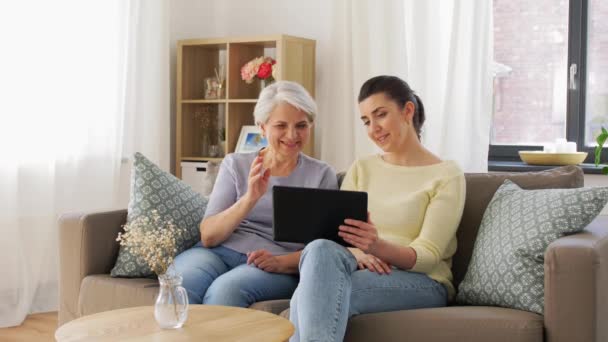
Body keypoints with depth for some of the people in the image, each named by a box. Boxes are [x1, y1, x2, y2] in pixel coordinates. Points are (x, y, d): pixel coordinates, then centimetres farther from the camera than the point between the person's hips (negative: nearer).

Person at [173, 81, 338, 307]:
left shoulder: (322, 175, 8)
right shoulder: (235, 164, 11)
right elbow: (208, 236, 0)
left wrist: (281, 262, -16)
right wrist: (250, 198, -16)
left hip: (282, 268, -1)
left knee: (225, 289, -35)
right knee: (178, 286, -34)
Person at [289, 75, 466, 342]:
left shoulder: (446, 175, 1)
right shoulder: (361, 169, 16)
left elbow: (427, 255, -9)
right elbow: (334, 233, 6)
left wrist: (378, 247, -30)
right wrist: (356, 252, -18)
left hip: (421, 282, -4)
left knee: (316, 295, -34)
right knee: (321, 250, -35)